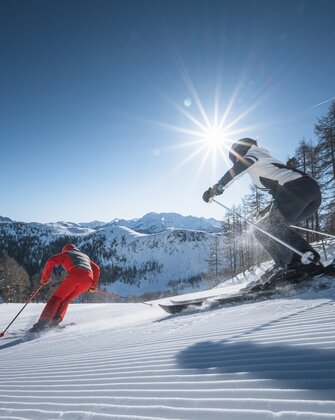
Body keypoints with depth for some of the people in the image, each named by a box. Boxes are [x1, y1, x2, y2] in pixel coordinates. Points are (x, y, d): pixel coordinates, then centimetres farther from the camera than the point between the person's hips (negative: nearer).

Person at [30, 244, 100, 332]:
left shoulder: (66, 253, 26)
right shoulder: (85, 256, 40)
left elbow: (51, 261, 10)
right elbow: (96, 269, 31)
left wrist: (45, 277, 18)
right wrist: (93, 285, 35)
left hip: (74, 276, -4)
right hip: (88, 279, 5)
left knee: (57, 298, 3)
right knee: (66, 299, 18)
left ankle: (43, 322, -12)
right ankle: (56, 319, -2)